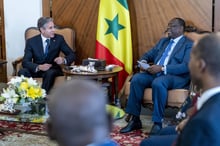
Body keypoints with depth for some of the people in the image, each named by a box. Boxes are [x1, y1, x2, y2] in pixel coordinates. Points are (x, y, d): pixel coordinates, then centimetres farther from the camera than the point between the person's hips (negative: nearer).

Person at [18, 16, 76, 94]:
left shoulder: (59, 39, -2)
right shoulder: (31, 41, -4)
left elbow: (72, 55, 1)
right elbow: (25, 62, -11)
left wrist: (64, 60, -22)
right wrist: (39, 67, -30)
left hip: (52, 70, 0)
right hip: (36, 70, 1)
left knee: (50, 73, -36)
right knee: (22, 72, -29)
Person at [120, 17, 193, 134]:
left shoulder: (189, 45, 0)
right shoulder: (163, 41, 24)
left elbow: (186, 66, -14)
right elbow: (149, 54, 25)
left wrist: (162, 68, -22)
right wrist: (143, 62, -2)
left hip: (177, 76, -6)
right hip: (156, 72, 7)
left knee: (158, 83, -38)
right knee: (136, 79, -21)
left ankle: (158, 123, -28)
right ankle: (135, 120, -14)